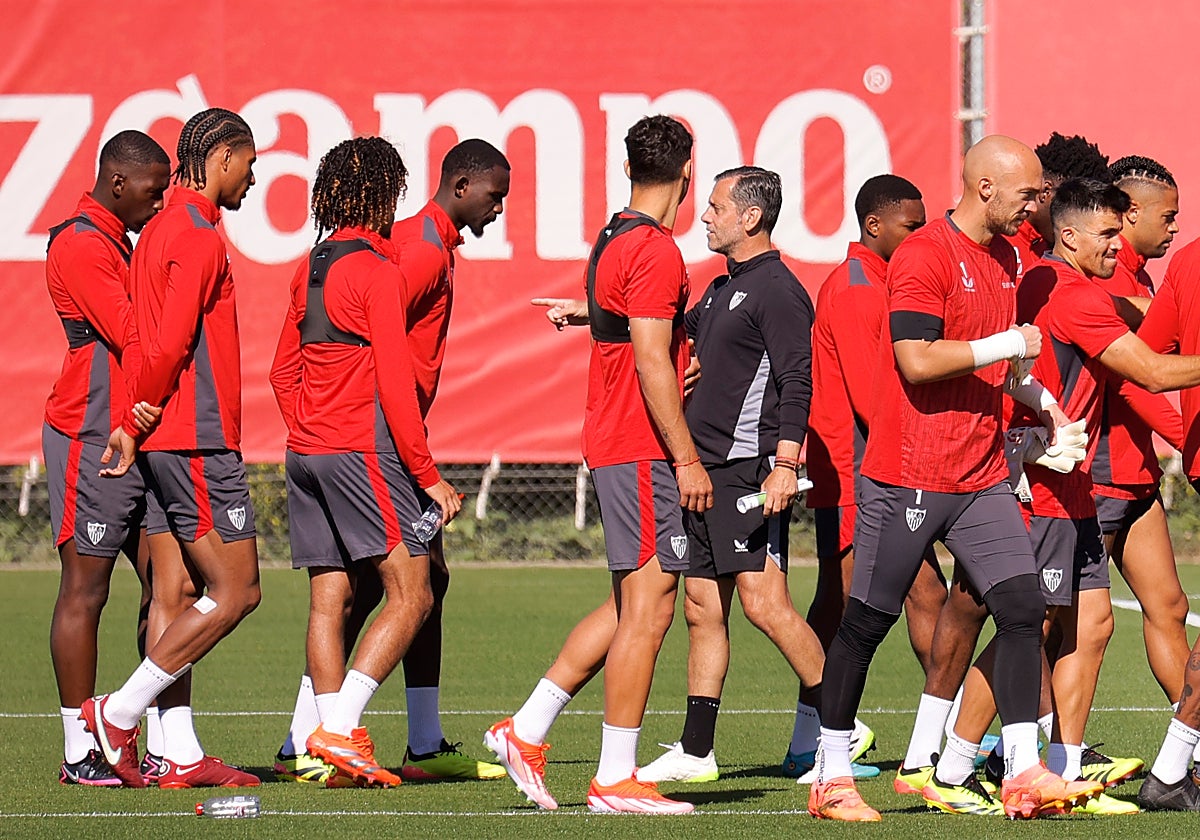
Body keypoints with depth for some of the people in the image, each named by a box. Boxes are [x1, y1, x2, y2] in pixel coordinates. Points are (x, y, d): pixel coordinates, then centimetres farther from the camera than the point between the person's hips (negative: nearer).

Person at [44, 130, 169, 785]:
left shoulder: (117, 243, 21)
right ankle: (80, 751, -2)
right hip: (93, 439, -10)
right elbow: (131, 337, -18)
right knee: (85, 590, -5)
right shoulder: (80, 244, -11)